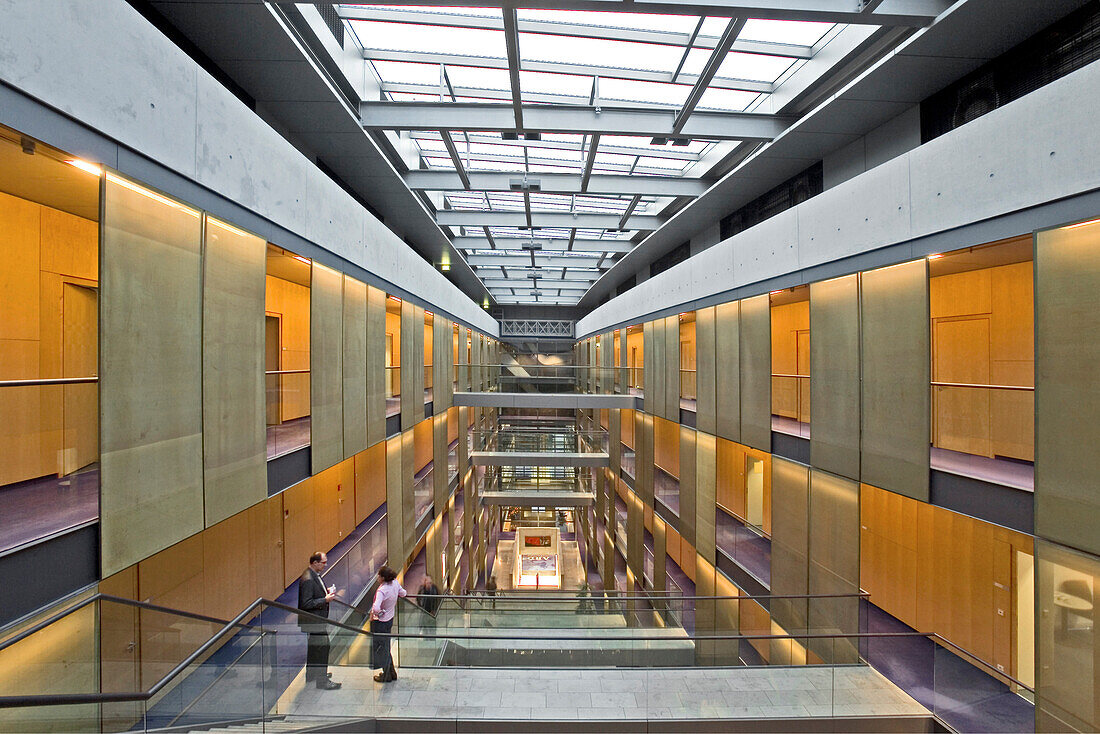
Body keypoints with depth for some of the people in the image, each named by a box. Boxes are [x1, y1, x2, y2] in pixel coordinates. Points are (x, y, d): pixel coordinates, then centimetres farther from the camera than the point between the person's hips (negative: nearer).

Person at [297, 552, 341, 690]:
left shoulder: (315, 575, 5)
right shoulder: (308, 579, -26)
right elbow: (306, 604, -26)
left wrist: (326, 591, 4)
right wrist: (325, 599, -25)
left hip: (317, 619, 11)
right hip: (314, 621, -11)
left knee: (314, 646, 23)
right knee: (322, 647, -4)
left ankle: (311, 675, 40)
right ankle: (322, 681, 6)